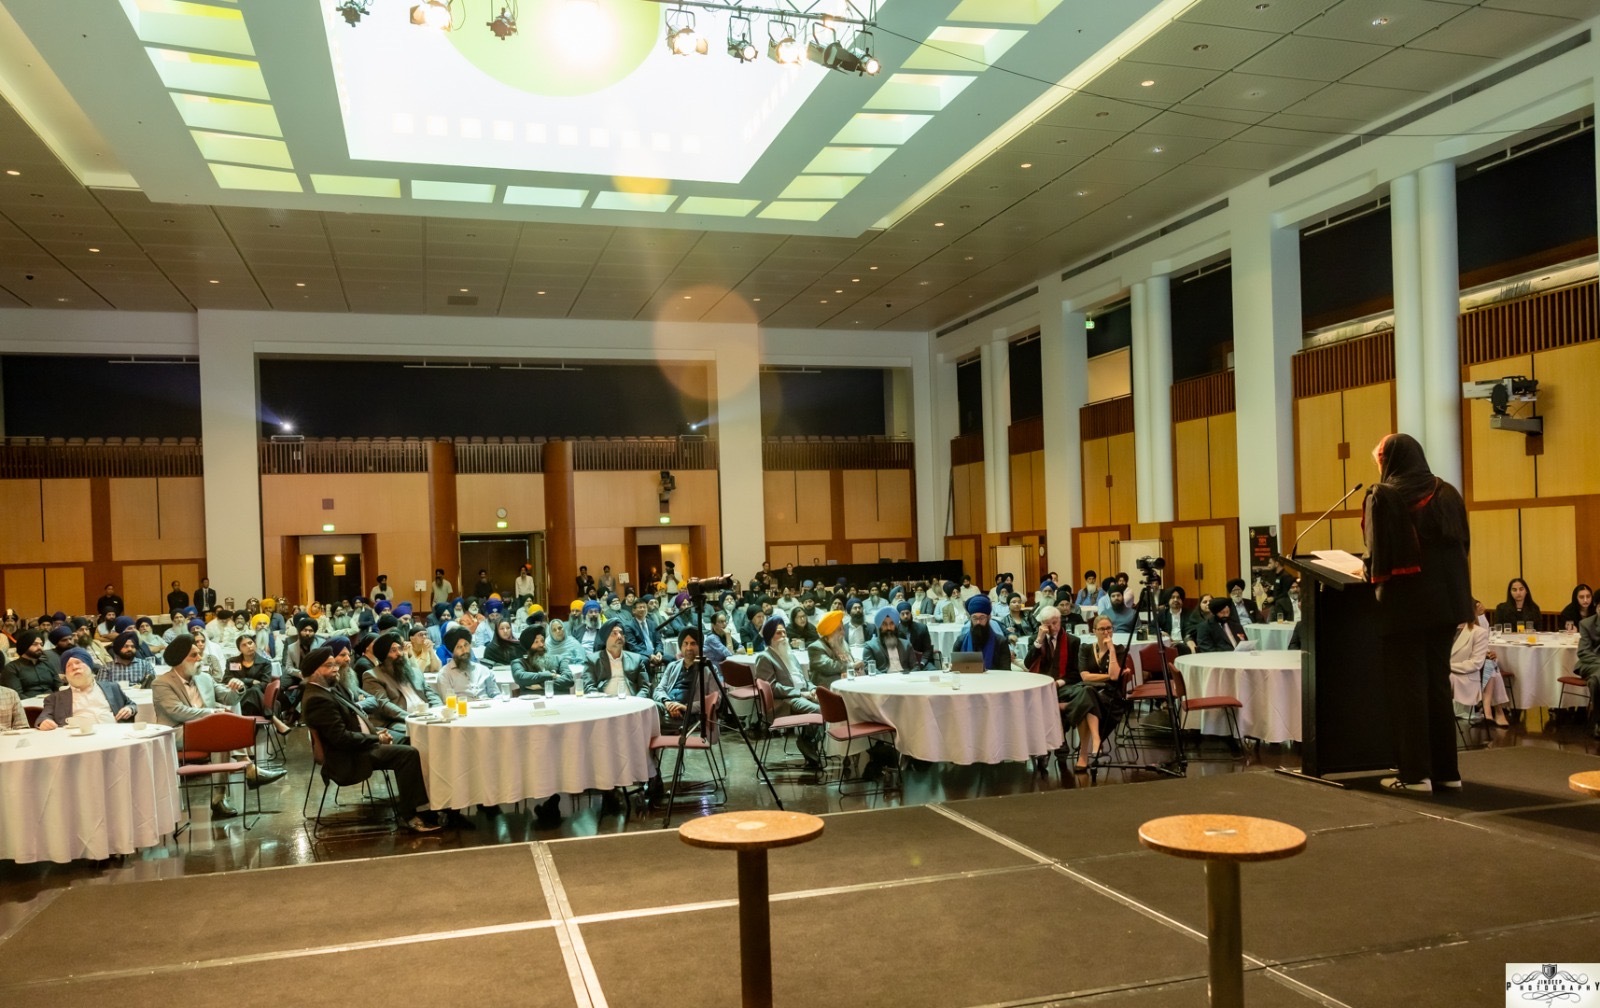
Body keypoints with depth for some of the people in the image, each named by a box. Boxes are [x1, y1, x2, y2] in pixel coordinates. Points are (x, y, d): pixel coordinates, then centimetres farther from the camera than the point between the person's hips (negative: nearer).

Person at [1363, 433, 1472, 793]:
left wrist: (1371, 572, 5)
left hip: (1404, 604, -6)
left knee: (1407, 688, 1)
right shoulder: (1447, 493, 9)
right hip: (1445, 601, 6)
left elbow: (1377, 553, -14)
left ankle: (1416, 773, 2)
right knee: (1437, 684, 14)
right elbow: (1463, 545, 11)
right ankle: (1446, 769, 17)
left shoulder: (1382, 496, -9)